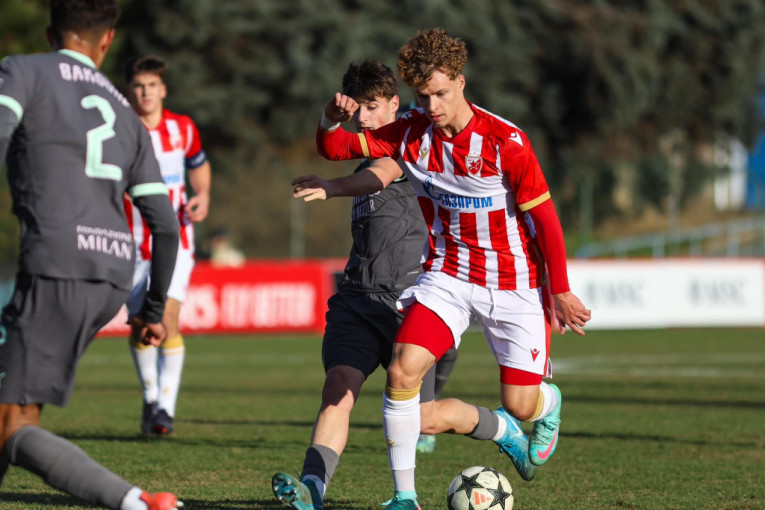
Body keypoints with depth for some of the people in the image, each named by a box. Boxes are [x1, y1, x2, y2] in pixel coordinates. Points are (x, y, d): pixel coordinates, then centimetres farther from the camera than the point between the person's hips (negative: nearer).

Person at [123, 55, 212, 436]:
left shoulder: (183, 128, 0)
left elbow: (199, 165, 19)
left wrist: (203, 196, 1)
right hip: (132, 243, 0)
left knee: (167, 316, -17)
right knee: (140, 327, 7)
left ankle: (166, 408, -15)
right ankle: (150, 398, 31)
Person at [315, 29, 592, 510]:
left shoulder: (505, 141, -20)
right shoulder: (411, 133, -7)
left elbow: (544, 216, -12)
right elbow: (335, 147, -1)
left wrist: (560, 292, -7)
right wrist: (332, 119, -26)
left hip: (514, 281, -3)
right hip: (447, 275, 3)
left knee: (521, 404, 1)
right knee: (402, 370, -19)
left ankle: (547, 404, 43)